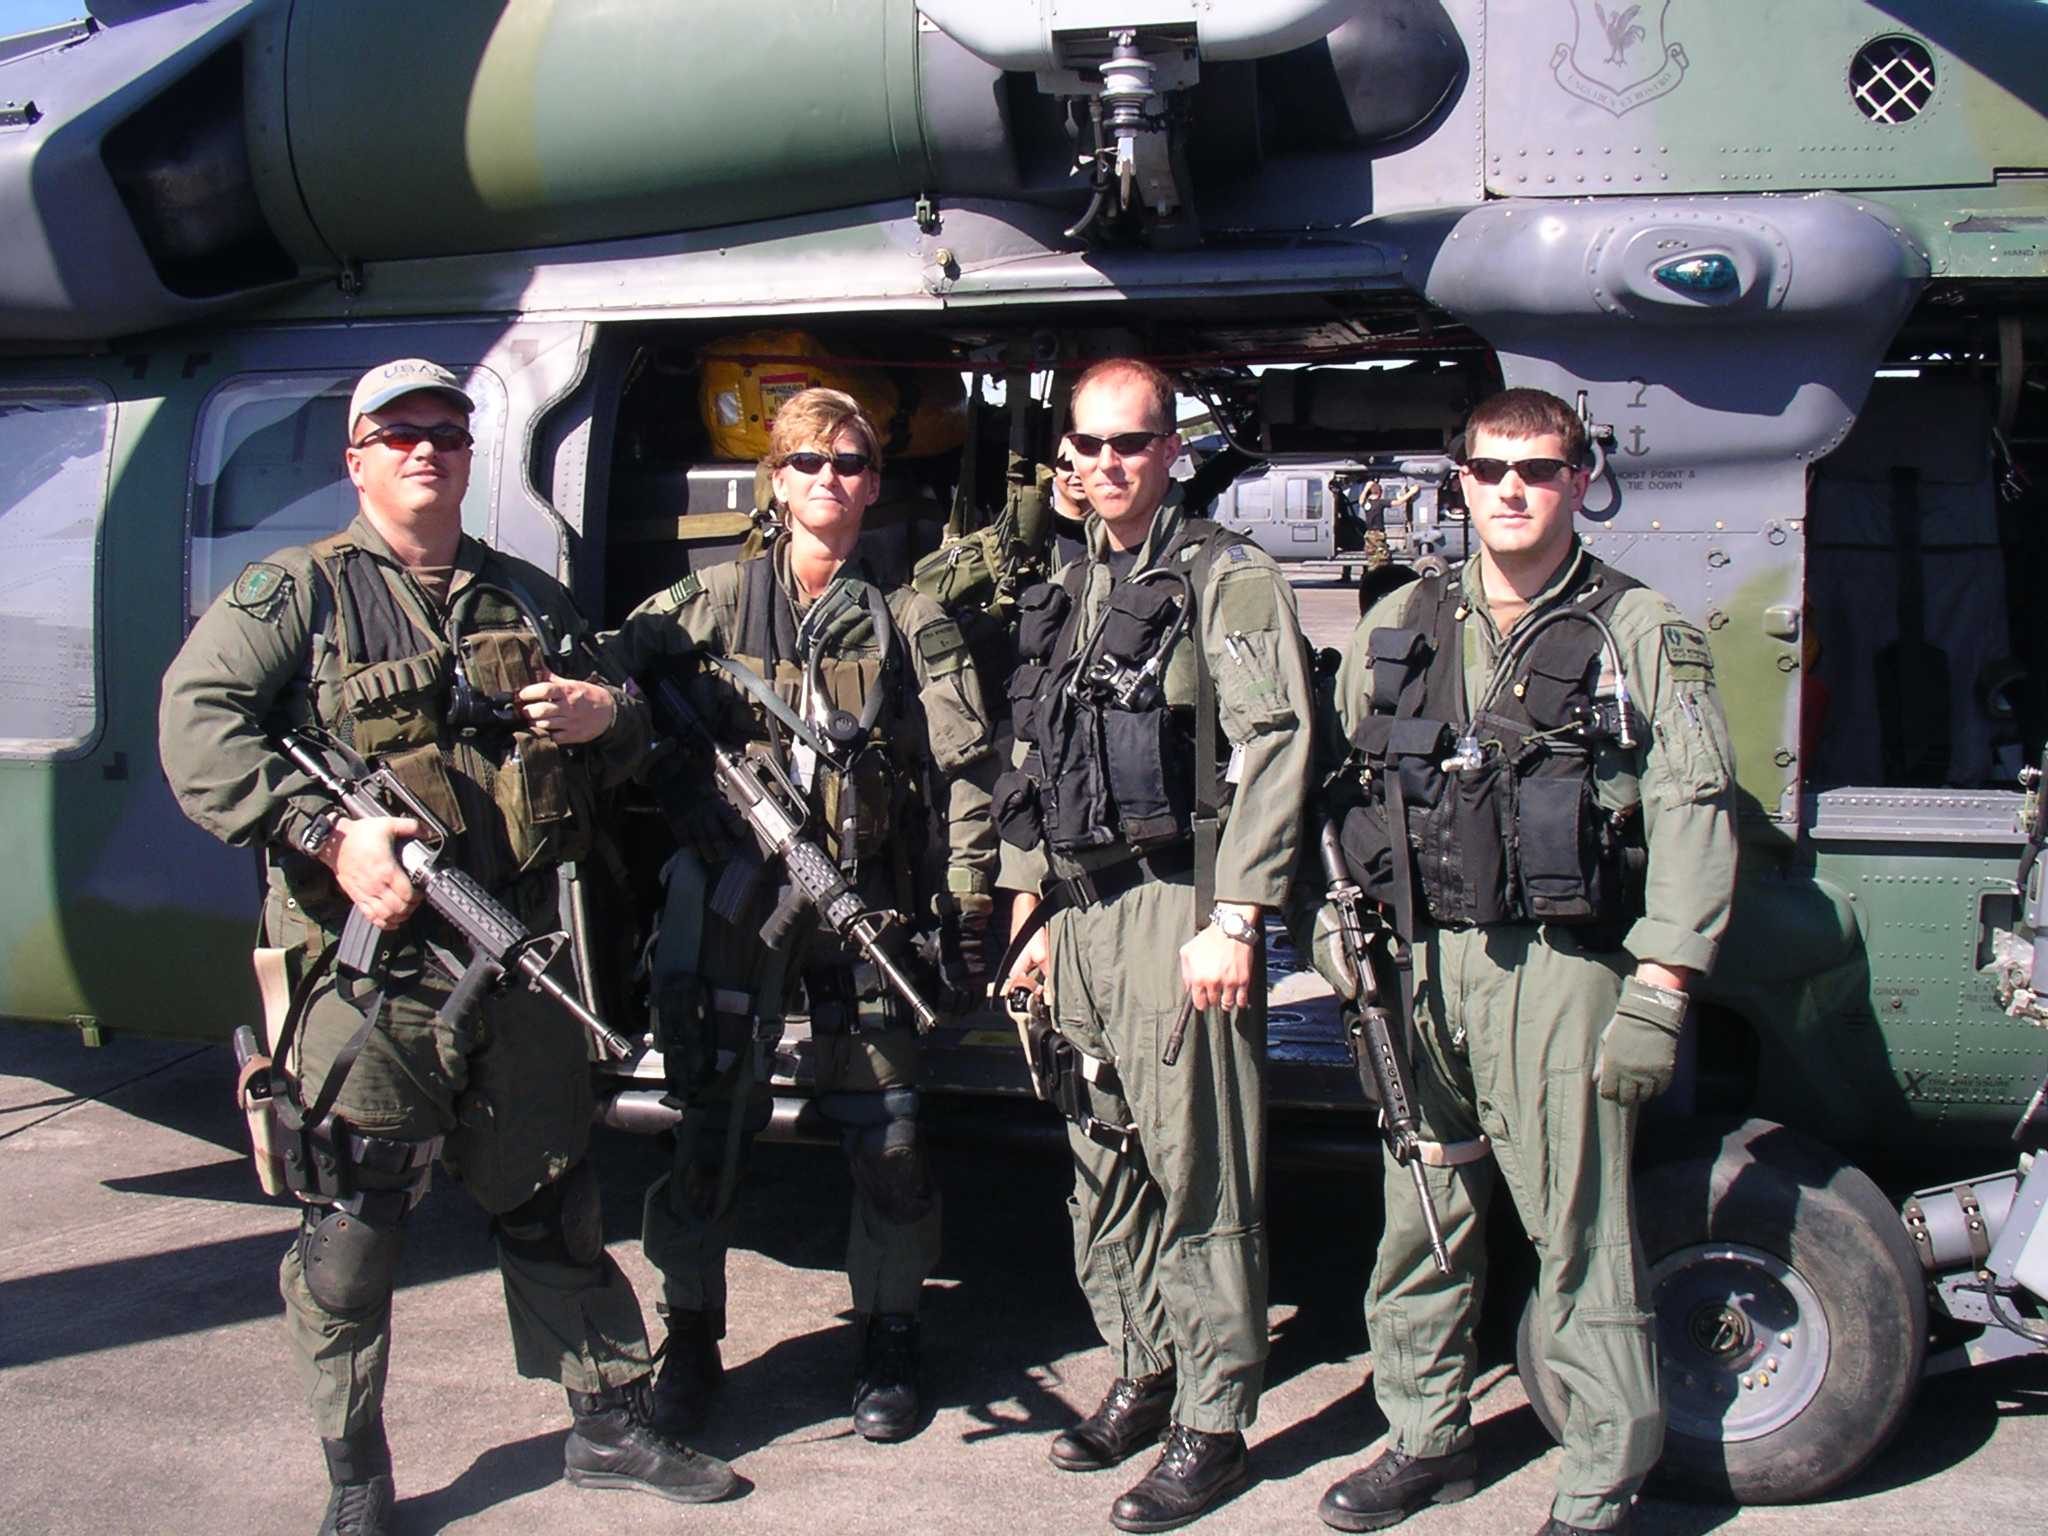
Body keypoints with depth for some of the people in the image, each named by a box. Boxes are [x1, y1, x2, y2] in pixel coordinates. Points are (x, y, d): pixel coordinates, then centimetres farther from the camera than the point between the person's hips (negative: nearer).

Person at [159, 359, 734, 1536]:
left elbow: (631, 731, 26)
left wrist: (606, 717, 1)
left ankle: (613, 1426, 27)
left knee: (555, 1205, 14)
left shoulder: (531, 598, 17)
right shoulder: (296, 593, 2)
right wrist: (329, 834, -20)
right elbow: (198, 725, -9)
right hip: (368, 958, -4)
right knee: (353, 1230, 0)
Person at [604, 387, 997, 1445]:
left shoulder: (909, 619, 5)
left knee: (884, 1137, 4)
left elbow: (964, 770, 2)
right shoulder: (710, 604, 7)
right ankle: (692, 1338, 23)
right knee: (709, 1125, 6)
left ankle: (888, 1346, 21)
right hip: (732, 904, 1)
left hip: (866, 908, 0)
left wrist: (966, 906, -4)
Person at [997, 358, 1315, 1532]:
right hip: (1082, 910, 7)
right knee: (1104, 1163, 13)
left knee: (1198, 1173, -4)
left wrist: (1233, 921, -18)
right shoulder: (1066, 597, 19)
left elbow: (1273, 753, -12)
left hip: (1178, 906, -7)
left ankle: (1214, 1427, 5)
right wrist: (1032, 911, 17)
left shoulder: (1230, 580, -4)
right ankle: (1143, 1379, 27)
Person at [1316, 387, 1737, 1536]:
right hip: (1426, 965, 5)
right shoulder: (1399, 629, 13)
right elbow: (1346, 790, 18)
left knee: (1580, 1237, -2)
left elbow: (1692, 814, -4)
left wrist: (1660, 989, -11)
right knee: (1419, 1218, 13)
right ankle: (1427, 1440, 30)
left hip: (1563, 968, -4)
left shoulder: (1642, 634, 1)